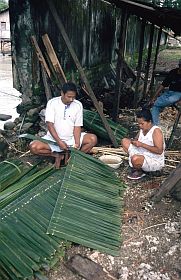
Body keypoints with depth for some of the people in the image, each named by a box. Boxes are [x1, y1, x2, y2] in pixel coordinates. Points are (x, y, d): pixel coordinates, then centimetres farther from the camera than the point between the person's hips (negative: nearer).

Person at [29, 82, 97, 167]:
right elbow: (50, 124, -16)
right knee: (33, 147, -25)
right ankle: (57, 155, -3)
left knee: (93, 139, -21)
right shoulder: (52, 103, -10)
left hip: (71, 138, 1)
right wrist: (59, 142, -29)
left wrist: (77, 143, -23)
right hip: (54, 138, -1)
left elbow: (77, 126, -6)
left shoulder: (78, 105, -5)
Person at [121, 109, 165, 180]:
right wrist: (134, 141, -11)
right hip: (142, 155, 9)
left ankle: (140, 171, -2)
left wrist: (142, 144, -31)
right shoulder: (142, 129, 0)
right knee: (125, 141, 6)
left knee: (135, 159, -39)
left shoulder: (156, 131, -22)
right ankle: (136, 166, 5)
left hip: (155, 162, -9)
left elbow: (159, 151, -29)